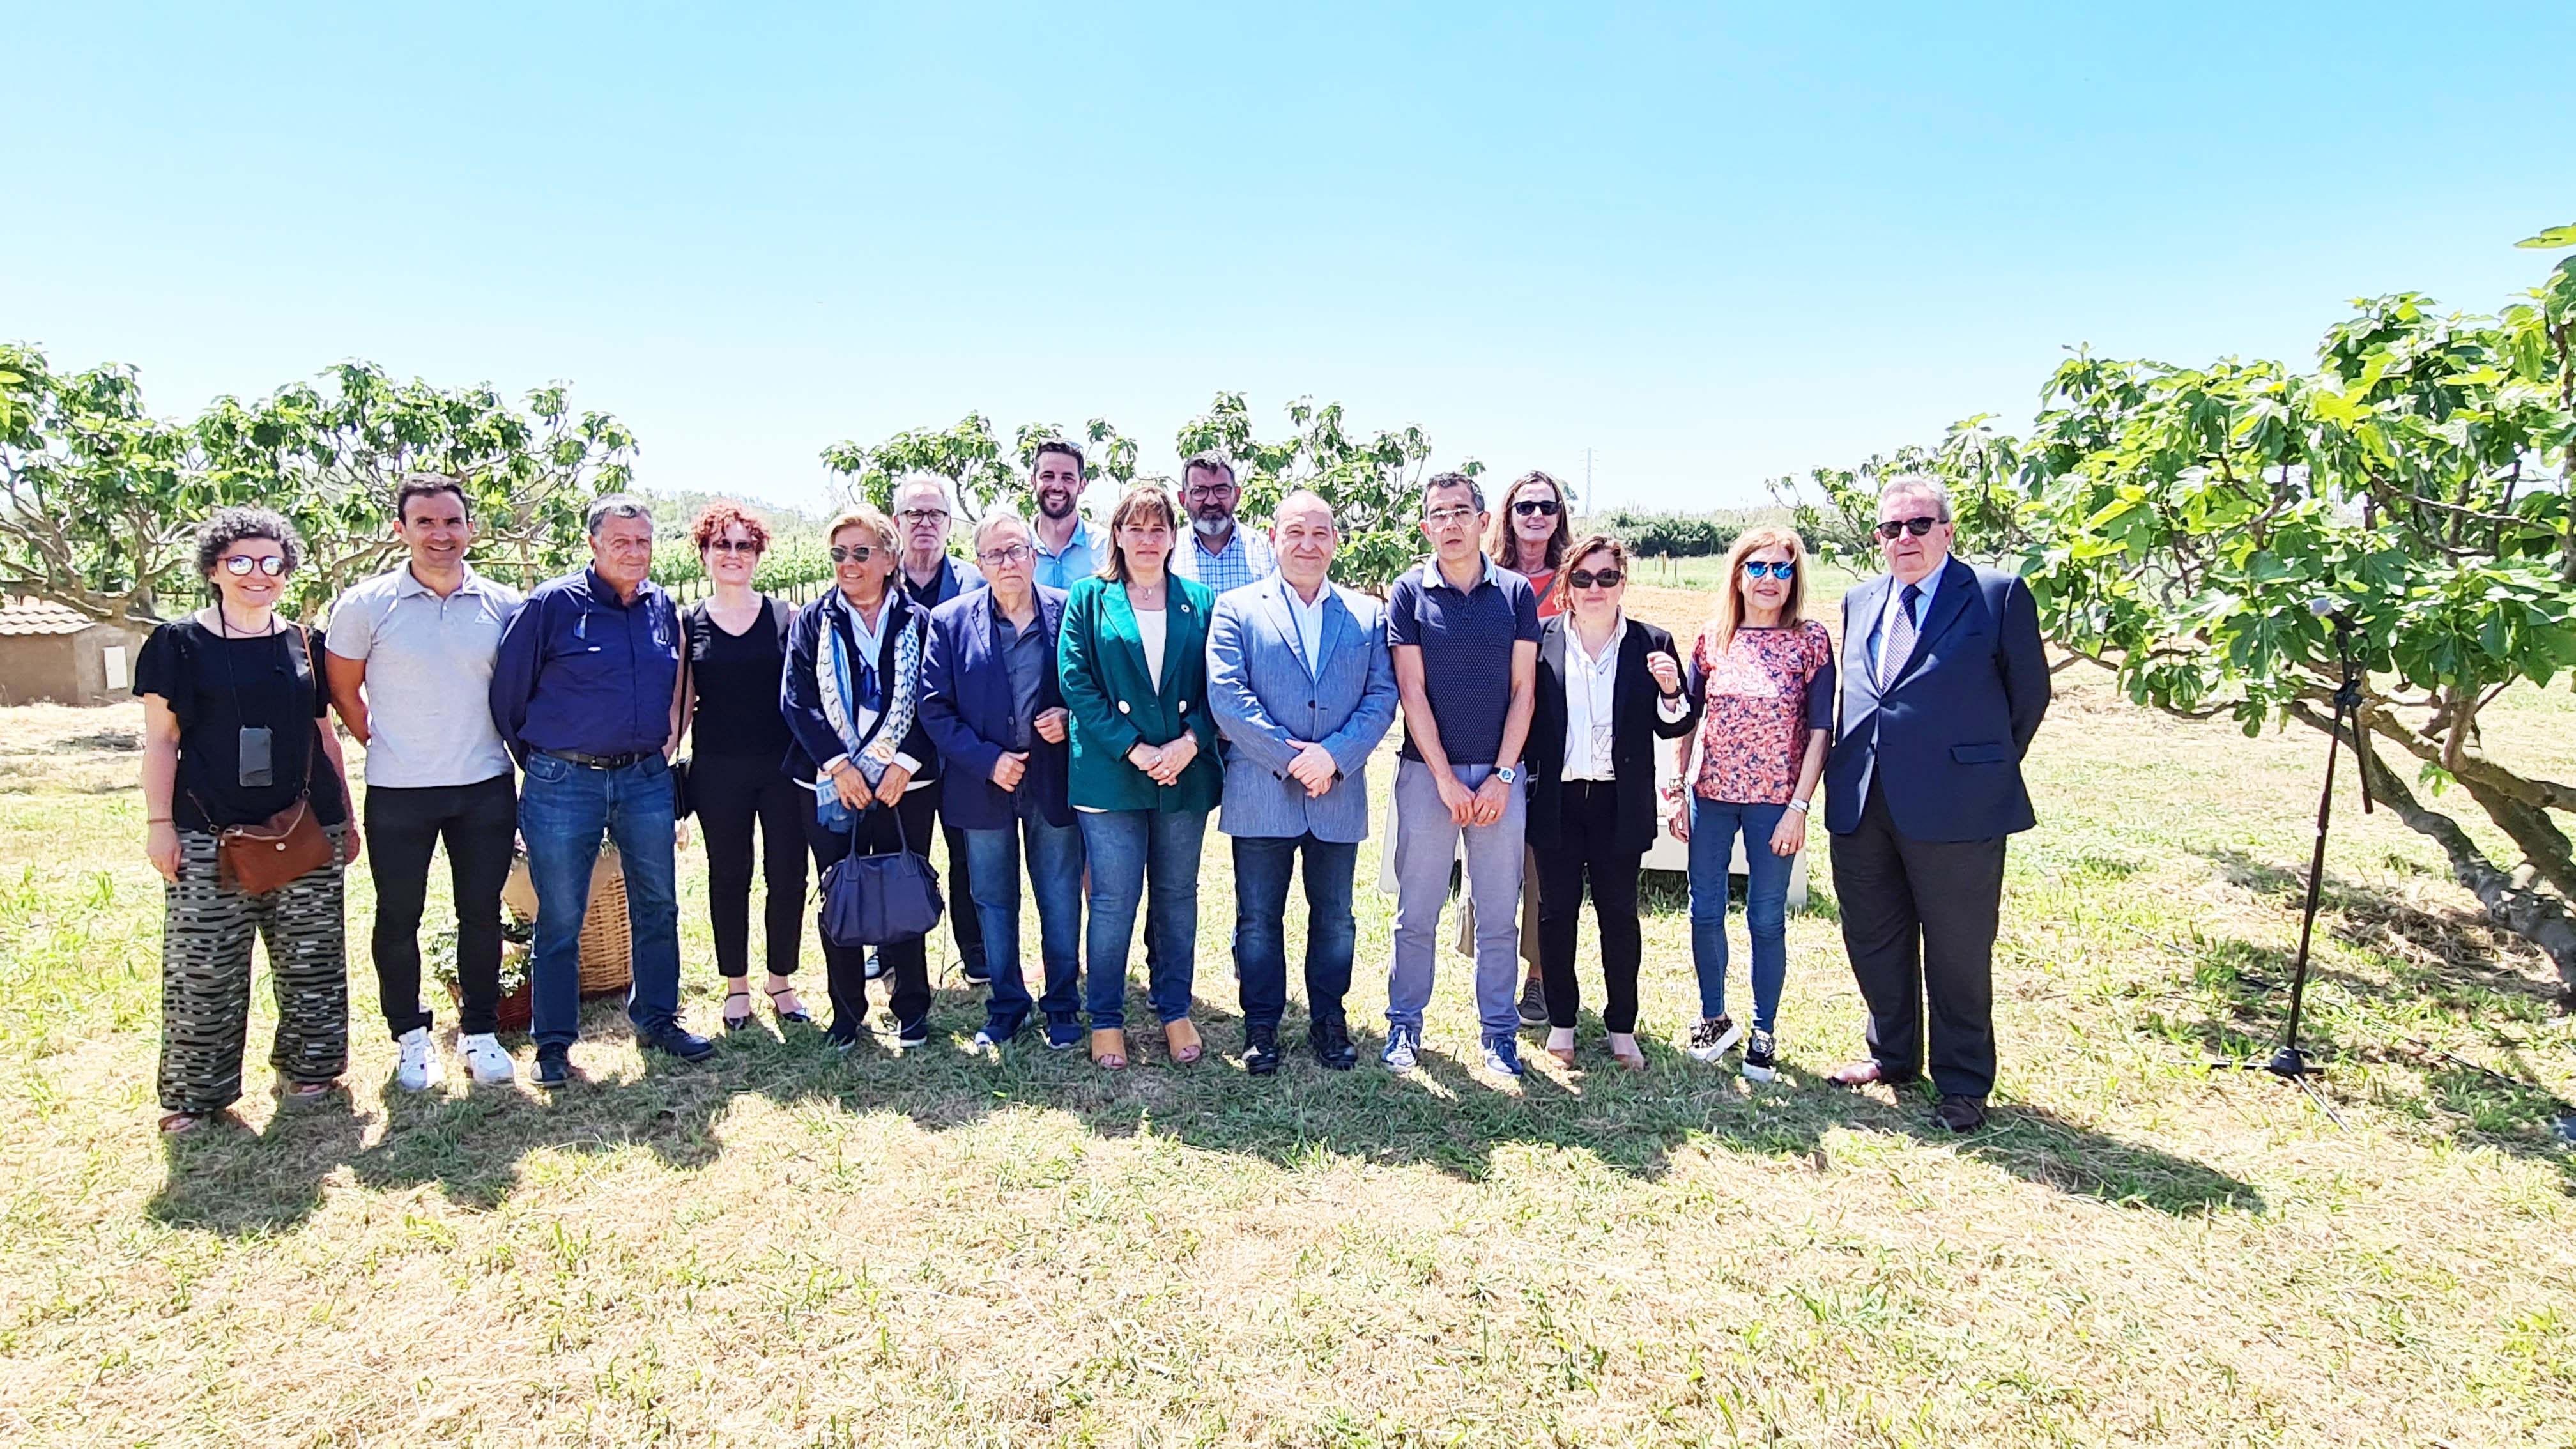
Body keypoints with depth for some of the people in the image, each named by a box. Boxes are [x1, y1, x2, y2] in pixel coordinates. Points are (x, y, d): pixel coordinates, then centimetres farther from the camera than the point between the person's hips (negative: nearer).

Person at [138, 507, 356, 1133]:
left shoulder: (303, 643, 9)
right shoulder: (180, 642, 1)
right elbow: (161, 739, 1)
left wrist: (346, 817, 13)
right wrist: (159, 822, -5)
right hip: (210, 833, -2)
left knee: (310, 959, 8)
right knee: (204, 967, 0)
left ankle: (307, 1067, 22)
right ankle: (197, 1092, 13)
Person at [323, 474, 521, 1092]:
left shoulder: (503, 605, 0)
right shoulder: (366, 605, -4)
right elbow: (342, 691, 6)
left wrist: (513, 746, 5)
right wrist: (385, 746, 4)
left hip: (486, 786, 1)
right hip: (398, 792, -1)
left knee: (481, 912, 10)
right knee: (398, 917, 9)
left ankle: (480, 1033, 24)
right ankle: (410, 1037, 27)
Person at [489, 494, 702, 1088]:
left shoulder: (664, 608, 6)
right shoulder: (552, 604, -7)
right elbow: (507, 692, -2)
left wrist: (666, 746, 12)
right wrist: (537, 761, 5)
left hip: (647, 778, 4)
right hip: (564, 782, -4)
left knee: (658, 906, 11)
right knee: (560, 919, 5)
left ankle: (657, 1017, 28)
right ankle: (553, 1041, 20)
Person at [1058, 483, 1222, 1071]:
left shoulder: (1199, 602, 8)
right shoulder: (1089, 599, 3)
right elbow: (1076, 683, -5)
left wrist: (1190, 742, -12)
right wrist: (1133, 749, -13)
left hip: (1186, 773, 2)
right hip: (1110, 774, -2)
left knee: (1177, 896, 11)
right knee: (1113, 901, 1)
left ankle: (1175, 1012, 25)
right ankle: (1106, 1020, 16)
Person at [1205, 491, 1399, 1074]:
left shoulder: (1367, 615, 10)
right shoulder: (1236, 609, 2)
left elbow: (1382, 696, 2)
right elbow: (1226, 696, -8)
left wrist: (1333, 755, -13)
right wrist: (1290, 759, -14)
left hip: (1339, 795, 2)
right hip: (1260, 794, -2)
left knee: (1335, 918, 12)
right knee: (1258, 919, 8)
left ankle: (1328, 1021, 29)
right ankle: (1261, 1026, 24)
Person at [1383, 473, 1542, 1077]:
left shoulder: (1516, 592, 4)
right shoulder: (1409, 592, 1)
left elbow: (1523, 690, 2)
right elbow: (1412, 692, -4)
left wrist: (1502, 776, -6)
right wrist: (1445, 778, -9)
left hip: (1500, 774, 1)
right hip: (1427, 771, -1)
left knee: (1499, 915, 7)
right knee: (1417, 912, 6)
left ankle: (1499, 1032, 20)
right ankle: (1404, 1024, 20)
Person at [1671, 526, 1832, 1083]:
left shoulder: (1811, 640, -3)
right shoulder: (1712, 638, 3)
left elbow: (1820, 730, -4)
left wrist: (1799, 807, -9)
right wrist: (1677, 791, 3)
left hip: (1775, 800, -2)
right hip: (1711, 795, 2)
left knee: (1767, 919, 5)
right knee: (1705, 911, 8)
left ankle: (1764, 1032, 21)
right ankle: (1714, 1017, 27)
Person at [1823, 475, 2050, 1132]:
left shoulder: (1999, 595, -2)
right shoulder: (1860, 602, 14)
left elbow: (2029, 692, 2)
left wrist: (1987, 770, 7)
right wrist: (1846, 773, 12)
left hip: (1953, 803, -5)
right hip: (1862, 803, 5)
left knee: (1957, 951, 6)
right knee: (1873, 940, 15)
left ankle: (1962, 1084, 22)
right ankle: (1892, 1055, 35)